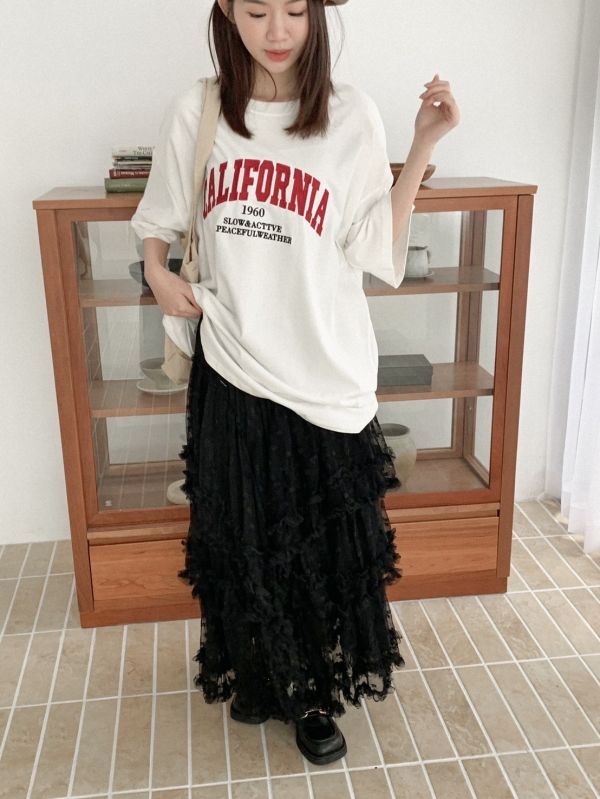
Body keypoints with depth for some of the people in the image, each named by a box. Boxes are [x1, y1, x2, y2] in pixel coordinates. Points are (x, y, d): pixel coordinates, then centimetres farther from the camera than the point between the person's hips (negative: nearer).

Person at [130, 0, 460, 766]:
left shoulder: (351, 115, -5)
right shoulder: (196, 112, 0)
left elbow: (379, 254, -8)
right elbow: (159, 218, 15)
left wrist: (422, 147, -14)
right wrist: (158, 272, -3)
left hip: (323, 374, -1)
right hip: (231, 367, 2)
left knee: (327, 548, 12)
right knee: (242, 540, 16)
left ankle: (315, 695, 37)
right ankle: (257, 677, 43)